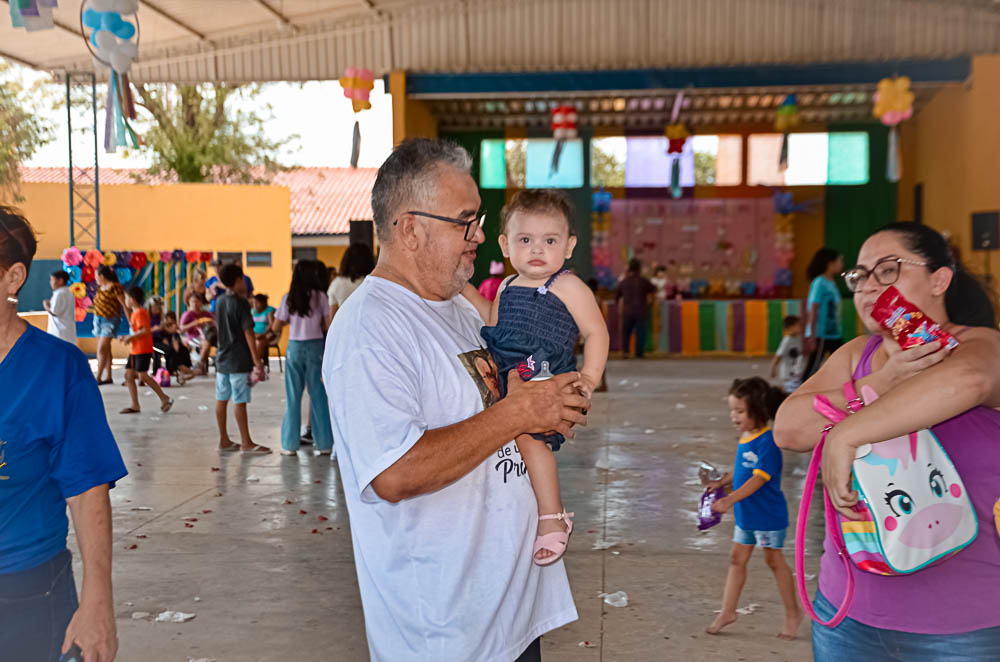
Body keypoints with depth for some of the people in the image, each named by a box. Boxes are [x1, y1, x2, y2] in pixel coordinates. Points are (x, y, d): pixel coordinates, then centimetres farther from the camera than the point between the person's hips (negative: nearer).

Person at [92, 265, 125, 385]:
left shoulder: (115, 287, -13)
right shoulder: (100, 287, 11)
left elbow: (124, 304, -14)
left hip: (109, 321, -8)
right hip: (98, 319, 8)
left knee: (102, 349, -12)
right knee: (106, 349, 10)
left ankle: (98, 378, -11)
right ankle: (109, 377, 16)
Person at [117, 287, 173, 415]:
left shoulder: (140, 313, -13)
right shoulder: (134, 313, 18)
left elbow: (146, 330, -24)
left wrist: (130, 337, -18)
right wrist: (127, 337, 11)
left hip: (143, 350, -10)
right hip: (134, 350, 10)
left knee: (142, 376, -11)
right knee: (129, 375, 5)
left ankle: (164, 398, -1)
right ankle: (135, 406, 7)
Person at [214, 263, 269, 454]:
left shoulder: (219, 301, 9)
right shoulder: (241, 303, -13)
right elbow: (248, 332, -16)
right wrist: (256, 359, -15)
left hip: (222, 358, 8)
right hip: (239, 360, -8)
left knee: (221, 399, 9)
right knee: (240, 401, -5)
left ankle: (224, 440, 17)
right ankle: (246, 443, -1)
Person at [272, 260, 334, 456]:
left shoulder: (289, 298, -1)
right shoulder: (320, 296, -4)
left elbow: (275, 327, 1)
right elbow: (328, 324, -5)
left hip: (295, 347, 1)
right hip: (316, 346, 0)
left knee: (293, 396, 7)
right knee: (317, 394, 6)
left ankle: (290, 444, 10)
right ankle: (324, 443, 9)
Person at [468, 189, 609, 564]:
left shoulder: (568, 287, -1)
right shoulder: (507, 288, 19)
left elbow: (596, 332, 0)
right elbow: (493, 324, 32)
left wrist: (589, 376, -12)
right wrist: (466, 290, 23)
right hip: (505, 377, 8)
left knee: (528, 436, -25)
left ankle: (552, 519, -15)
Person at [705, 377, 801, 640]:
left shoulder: (767, 441, -23)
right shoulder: (744, 438, 4)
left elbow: (759, 478, -29)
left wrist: (730, 499, -36)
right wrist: (722, 482, 1)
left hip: (768, 514, -8)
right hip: (745, 514, 8)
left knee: (774, 560, 6)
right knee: (737, 559, 12)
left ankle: (793, 613, 23)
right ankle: (728, 611, 21)